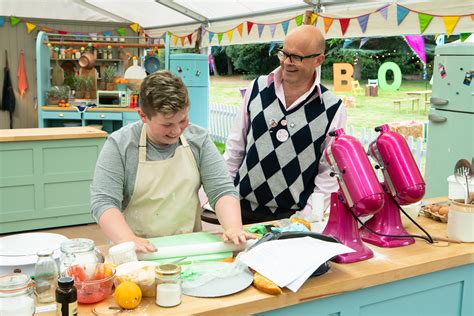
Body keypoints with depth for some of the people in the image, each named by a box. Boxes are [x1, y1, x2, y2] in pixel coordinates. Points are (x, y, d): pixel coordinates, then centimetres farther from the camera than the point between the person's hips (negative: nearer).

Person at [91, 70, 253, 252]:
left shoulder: (199, 139, 1)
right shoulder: (119, 145, -7)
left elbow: (222, 191, 0)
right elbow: (102, 202, -11)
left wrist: (234, 228, -17)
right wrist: (128, 240, -27)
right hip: (139, 252, 1)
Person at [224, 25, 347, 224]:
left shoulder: (333, 109, -8)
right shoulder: (257, 88, 0)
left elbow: (329, 173, -5)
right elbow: (235, 147, 7)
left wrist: (308, 217, -10)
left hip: (290, 216, -2)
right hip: (241, 207, 3)